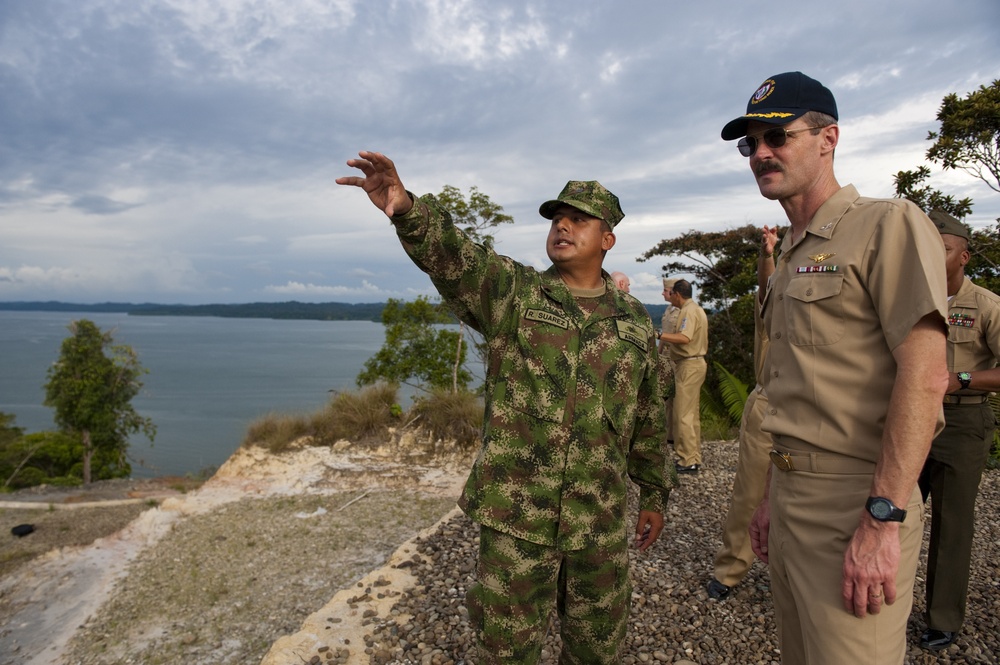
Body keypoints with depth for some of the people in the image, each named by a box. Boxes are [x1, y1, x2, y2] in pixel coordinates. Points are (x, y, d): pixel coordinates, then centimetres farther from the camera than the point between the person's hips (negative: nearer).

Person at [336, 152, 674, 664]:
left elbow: (648, 420, 12)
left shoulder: (634, 320, 6)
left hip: (602, 521, 3)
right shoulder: (511, 293, -2)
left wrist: (654, 494, 15)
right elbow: (449, 254, -21)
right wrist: (407, 210, -41)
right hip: (515, 513, -2)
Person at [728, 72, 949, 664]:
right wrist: (774, 495, 16)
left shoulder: (887, 225, -9)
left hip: (854, 501, -8)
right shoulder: (790, 258, 16)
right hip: (791, 494, 8)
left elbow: (925, 376, -18)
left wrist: (884, 519, -23)